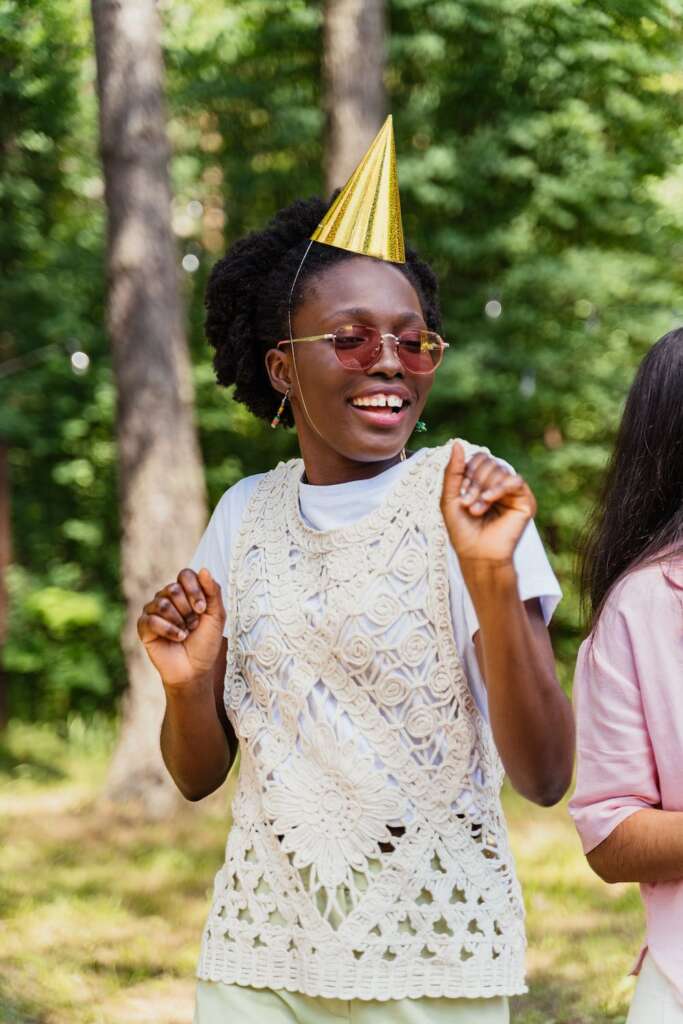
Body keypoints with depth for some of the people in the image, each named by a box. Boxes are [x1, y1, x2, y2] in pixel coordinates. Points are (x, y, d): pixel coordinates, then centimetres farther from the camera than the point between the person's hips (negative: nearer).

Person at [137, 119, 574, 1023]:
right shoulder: (247, 515, 3)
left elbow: (544, 778, -15)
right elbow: (200, 776, 8)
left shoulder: (470, 497, -8)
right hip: (258, 950, 3)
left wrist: (493, 576, -26)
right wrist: (187, 683, -12)